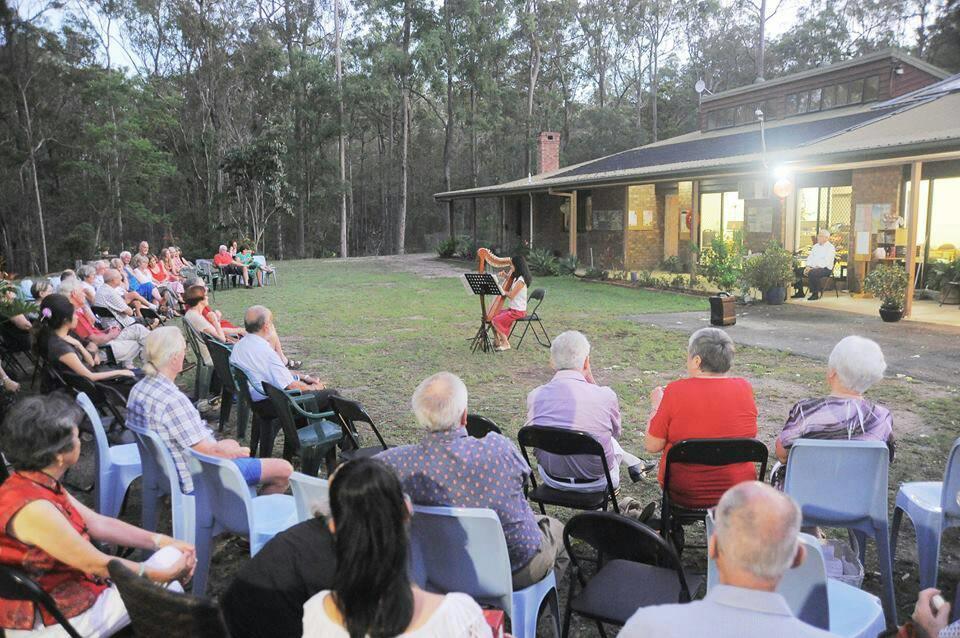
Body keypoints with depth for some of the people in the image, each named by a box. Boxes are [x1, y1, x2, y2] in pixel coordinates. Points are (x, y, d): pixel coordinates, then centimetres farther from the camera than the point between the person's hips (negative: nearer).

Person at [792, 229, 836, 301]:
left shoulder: (830, 248, -7)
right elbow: (810, 258, 16)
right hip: (812, 268, 8)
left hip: (825, 269, -8)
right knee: (796, 271, -8)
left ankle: (815, 294, -23)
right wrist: (807, 267, -5)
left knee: (812, 273, -37)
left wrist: (813, 268, -23)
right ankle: (800, 292, 0)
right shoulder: (815, 246, 17)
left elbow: (826, 263, -18)